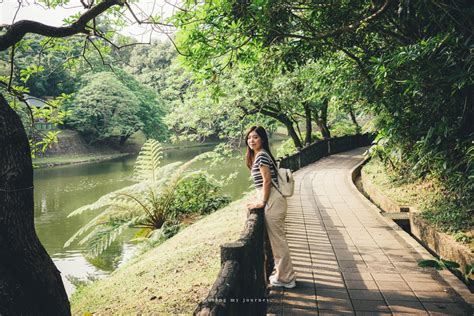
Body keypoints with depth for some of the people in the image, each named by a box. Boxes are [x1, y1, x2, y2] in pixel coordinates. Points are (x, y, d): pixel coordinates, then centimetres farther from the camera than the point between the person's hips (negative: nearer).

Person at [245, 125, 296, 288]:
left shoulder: (261, 156, -13)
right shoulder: (257, 155, 17)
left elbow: (267, 180, -17)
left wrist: (262, 202, -13)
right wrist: (261, 200, 18)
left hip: (272, 201, -10)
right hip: (273, 201, 10)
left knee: (278, 240, 0)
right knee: (277, 239, 18)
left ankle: (285, 278, 13)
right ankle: (283, 273, 30)